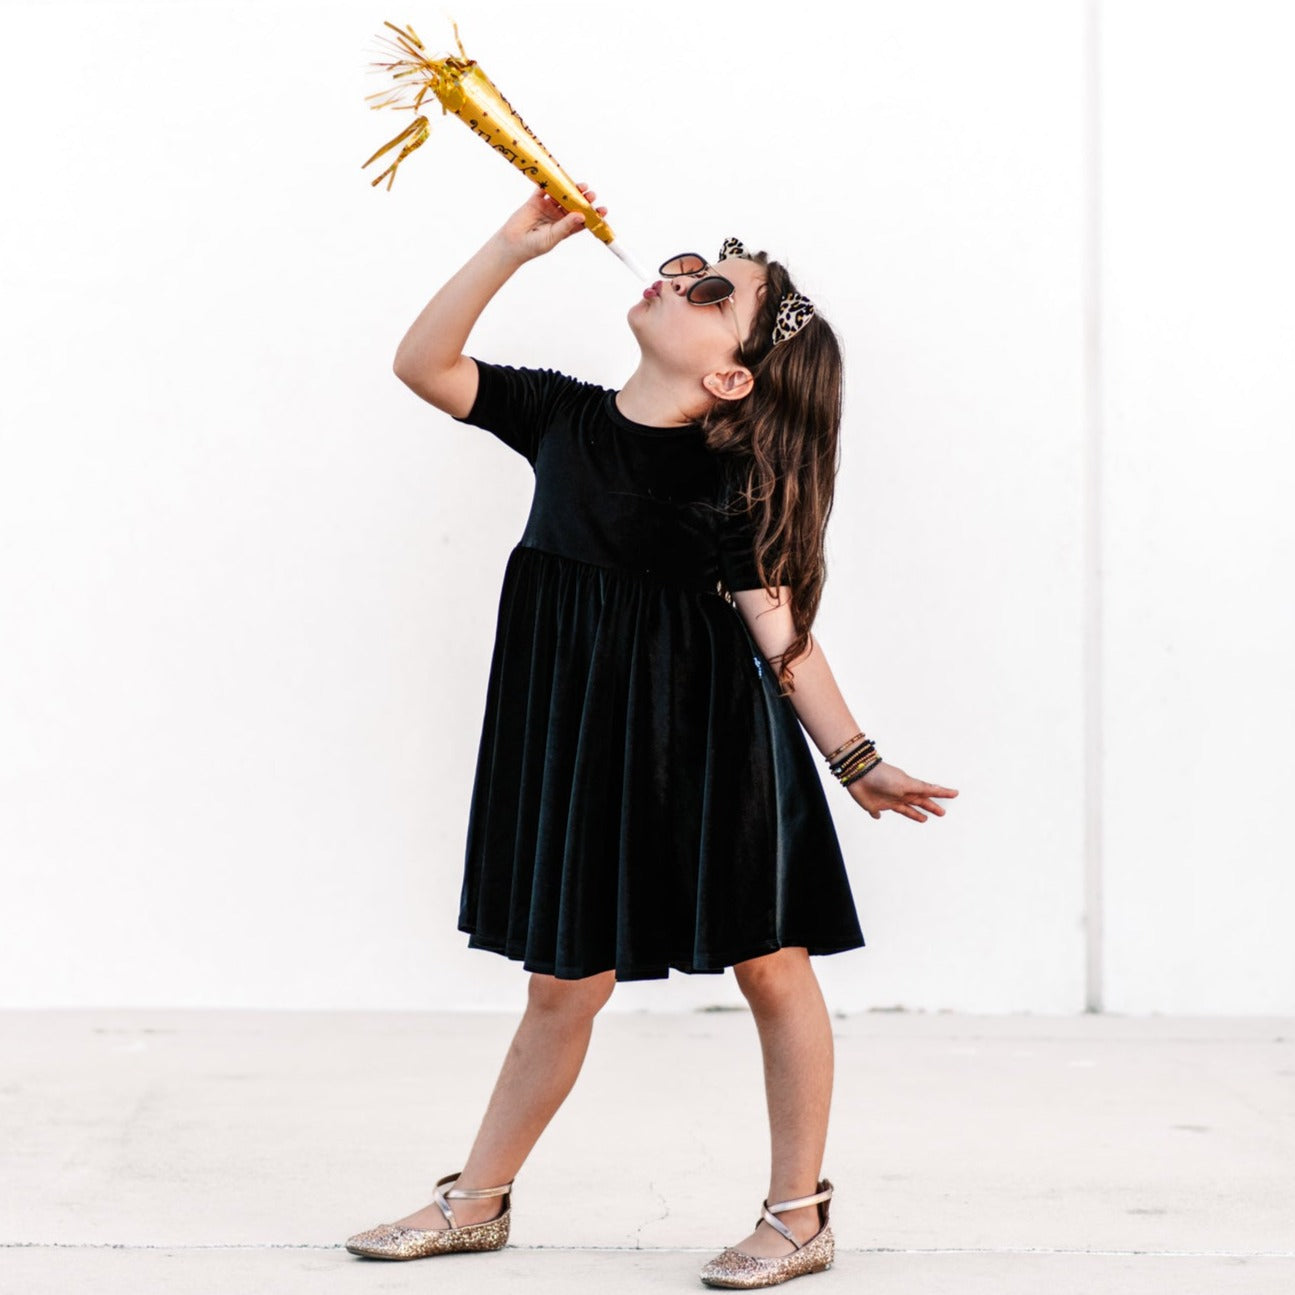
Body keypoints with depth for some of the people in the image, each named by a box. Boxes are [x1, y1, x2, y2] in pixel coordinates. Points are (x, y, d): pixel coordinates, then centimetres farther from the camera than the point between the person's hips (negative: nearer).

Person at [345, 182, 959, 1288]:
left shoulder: (728, 481, -12)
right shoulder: (565, 419, 3)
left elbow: (778, 626, -10)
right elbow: (423, 364, 3)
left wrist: (856, 760, -15)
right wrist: (514, 248, -5)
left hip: (710, 746, -5)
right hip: (583, 738, 5)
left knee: (770, 968, 6)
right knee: (564, 980, 12)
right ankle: (478, 1200, 24)